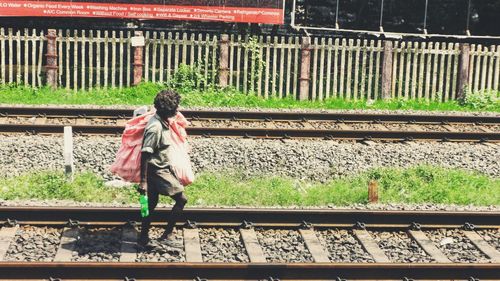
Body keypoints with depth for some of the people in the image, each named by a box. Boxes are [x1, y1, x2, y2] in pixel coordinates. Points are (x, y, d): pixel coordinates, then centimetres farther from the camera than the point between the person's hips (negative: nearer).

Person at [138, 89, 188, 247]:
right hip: (157, 170, -10)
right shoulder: (155, 128, -24)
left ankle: (143, 239, 25)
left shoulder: (161, 122, 6)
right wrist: (143, 181, -25)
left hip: (159, 170, 10)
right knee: (181, 199, -5)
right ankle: (167, 235, 0)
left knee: (151, 204, 16)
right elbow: (145, 154, -25)